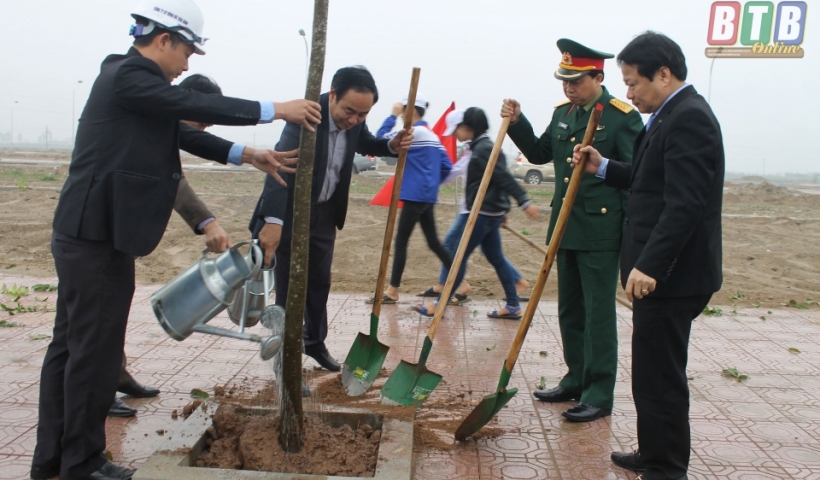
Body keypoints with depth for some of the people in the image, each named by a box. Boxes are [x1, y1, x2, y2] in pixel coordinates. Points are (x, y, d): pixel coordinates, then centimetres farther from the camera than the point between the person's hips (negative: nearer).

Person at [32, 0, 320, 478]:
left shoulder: (130, 78, 18)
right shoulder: (129, 75, -13)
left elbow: (182, 132, 17)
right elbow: (197, 105, -21)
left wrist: (248, 155, 14)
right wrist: (274, 110, -14)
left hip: (85, 232, 11)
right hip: (98, 235, -11)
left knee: (70, 344, 15)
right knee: (96, 349, 0)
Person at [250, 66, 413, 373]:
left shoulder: (354, 119, -9)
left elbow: (365, 144, 15)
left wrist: (392, 145, -8)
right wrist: (273, 221, -56)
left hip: (325, 213, 7)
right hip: (290, 214, -6)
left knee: (320, 282, 18)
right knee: (289, 288, -1)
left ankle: (315, 342, 37)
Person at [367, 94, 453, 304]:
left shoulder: (414, 132, -12)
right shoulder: (432, 136, 15)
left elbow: (381, 139, -15)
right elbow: (447, 166, 15)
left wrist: (393, 116, -7)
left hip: (415, 196, -9)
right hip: (427, 196, 9)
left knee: (401, 241, -3)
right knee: (434, 242, 14)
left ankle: (392, 291, 2)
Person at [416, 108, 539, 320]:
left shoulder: (483, 148, -16)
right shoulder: (481, 146, 15)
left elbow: (504, 177, -22)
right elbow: (499, 178, 19)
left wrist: (524, 202, -26)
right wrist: (502, 210, 23)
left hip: (485, 212, -10)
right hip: (490, 212, 10)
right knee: (495, 257, 13)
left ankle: (440, 304, 3)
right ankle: (513, 306, 16)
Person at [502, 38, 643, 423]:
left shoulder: (622, 117, -10)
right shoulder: (563, 113, 11)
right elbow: (540, 154, 16)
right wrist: (517, 123, 4)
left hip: (601, 231, -7)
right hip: (565, 228, 7)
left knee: (598, 313, -1)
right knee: (570, 311, 14)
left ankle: (600, 394, 8)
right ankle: (576, 381, 27)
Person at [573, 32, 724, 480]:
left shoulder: (688, 117, -16)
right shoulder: (672, 114, 15)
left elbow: (684, 204, -25)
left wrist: (648, 266, -26)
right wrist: (604, 168, 12)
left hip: (670, 274, -11)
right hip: (662, 270, 11)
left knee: (659, 375, -2)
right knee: (654, 371, 19)